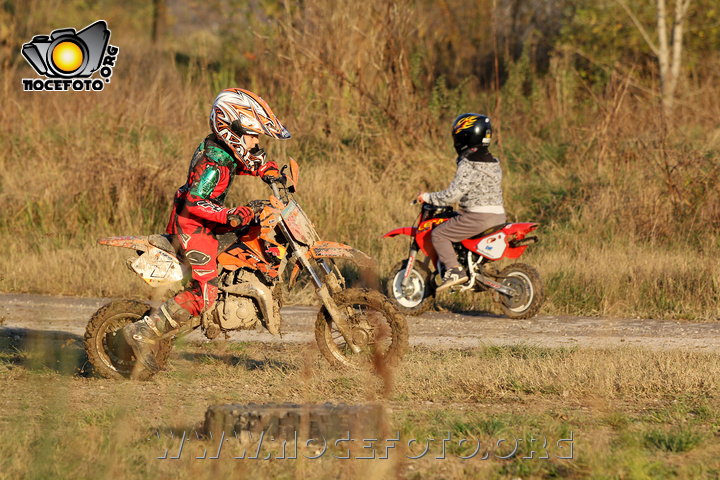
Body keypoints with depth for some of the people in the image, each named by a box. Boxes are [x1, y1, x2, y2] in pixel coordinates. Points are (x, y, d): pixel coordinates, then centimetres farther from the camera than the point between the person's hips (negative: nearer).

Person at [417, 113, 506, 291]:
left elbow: (452, 195, -17)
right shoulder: (493, 163, 14)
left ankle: (454, 271, -16)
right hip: (498, 215, 9)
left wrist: (428, 197, -4)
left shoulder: (468, 166, -14)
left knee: (438, 234, -3)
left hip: (478, 217, -9)